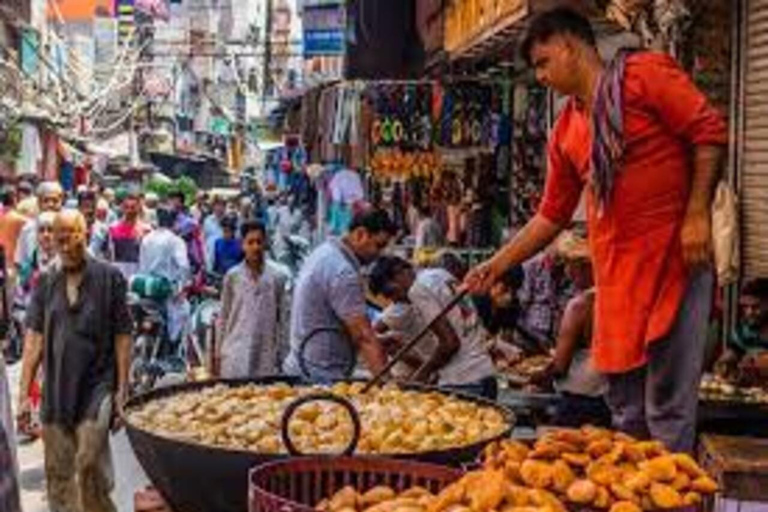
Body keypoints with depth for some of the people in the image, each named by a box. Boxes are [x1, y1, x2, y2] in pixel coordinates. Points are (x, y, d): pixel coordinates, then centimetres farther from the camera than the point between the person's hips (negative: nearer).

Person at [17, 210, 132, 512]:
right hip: (55, 391, 4)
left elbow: (122, 337, -3)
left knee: (90, 467, -9)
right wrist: (24, 394, 2)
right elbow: (34, 339, 6)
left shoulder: (109, 278, -3)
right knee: (58, 474, 9)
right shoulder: (46, 283, 6)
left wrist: (122, 390, -5)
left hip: (96, 387, -4)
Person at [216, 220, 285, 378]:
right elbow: (224, 316, 7)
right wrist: (219, 352, 5)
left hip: (266, 354, 1)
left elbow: (280, 319, 9)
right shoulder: (232, 276, 2)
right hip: (236, 354, -1)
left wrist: (278, 351, 6)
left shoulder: (275, 278, 4)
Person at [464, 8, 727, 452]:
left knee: (668, 404, -6)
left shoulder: (644, 73, -2)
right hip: (614, 270, 7)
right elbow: (552, 215, 20)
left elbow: (710, 131, -8)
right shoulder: (566, 132, 17)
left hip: (674, 258, -7)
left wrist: (697, 214, -16)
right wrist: (498, 265, 16)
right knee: (625, 407, 11)